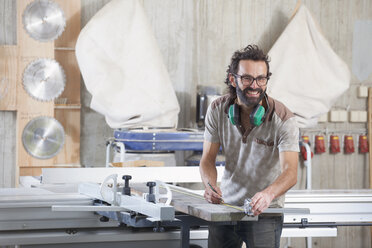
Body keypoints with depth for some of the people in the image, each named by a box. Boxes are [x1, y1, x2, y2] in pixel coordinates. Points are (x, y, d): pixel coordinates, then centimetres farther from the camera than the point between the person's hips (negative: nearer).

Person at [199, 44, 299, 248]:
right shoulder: (217, 109, -6)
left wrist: (268, 194, -49)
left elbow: (290, 172, -27)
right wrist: (210, 185, -25)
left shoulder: (283, 119, -18)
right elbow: (208, 159, -3)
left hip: (265, 211, -3)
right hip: (225, 205, 3)